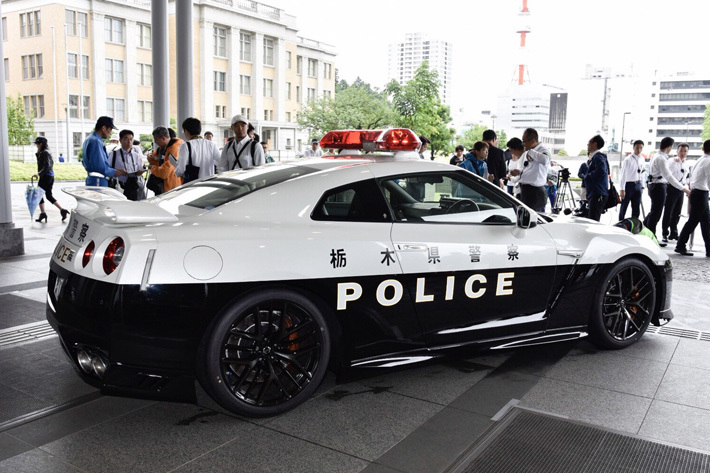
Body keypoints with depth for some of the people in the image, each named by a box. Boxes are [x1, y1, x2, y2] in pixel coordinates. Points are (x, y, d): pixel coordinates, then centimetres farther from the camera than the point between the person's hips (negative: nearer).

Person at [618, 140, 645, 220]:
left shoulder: (642, 159, 7)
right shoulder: (628, 159, -11)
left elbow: (641, 174, 15)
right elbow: (623, 174, -12)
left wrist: (642, 186, 12)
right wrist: (622, 189, -15)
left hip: (638, 185, 6)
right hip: (629, 184, -6)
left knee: (636, 208, 9)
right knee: (624, 207, 3)